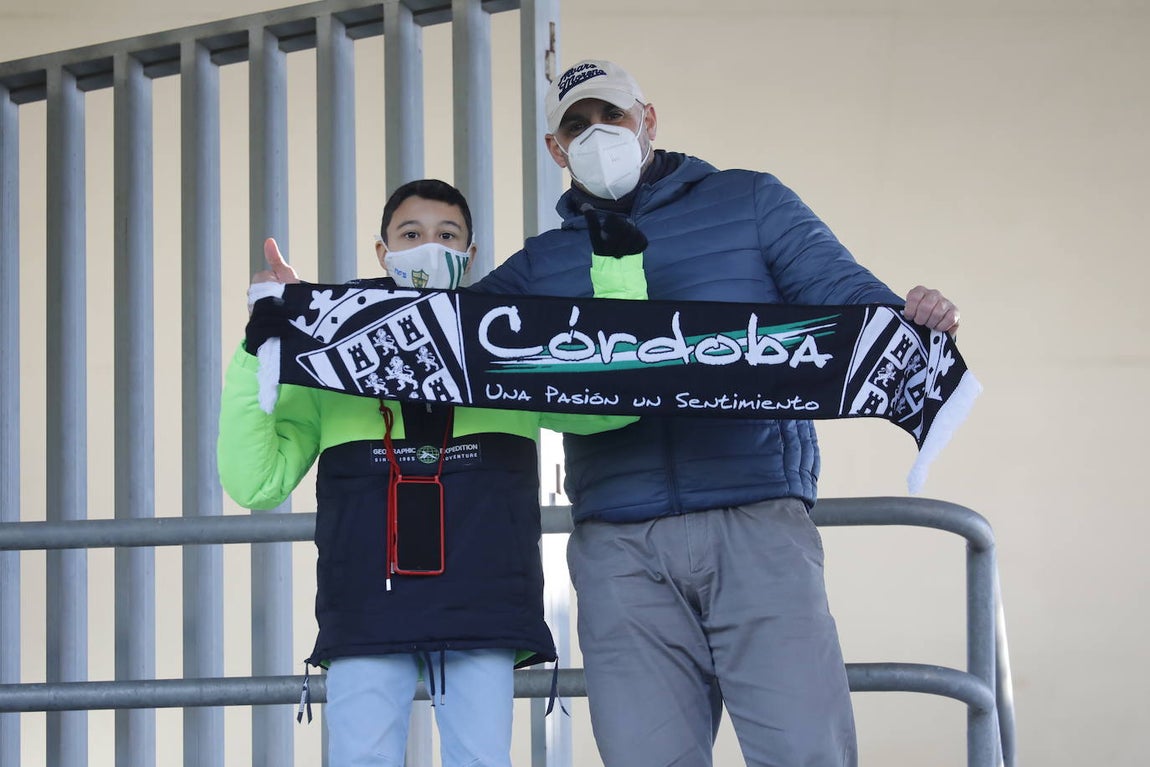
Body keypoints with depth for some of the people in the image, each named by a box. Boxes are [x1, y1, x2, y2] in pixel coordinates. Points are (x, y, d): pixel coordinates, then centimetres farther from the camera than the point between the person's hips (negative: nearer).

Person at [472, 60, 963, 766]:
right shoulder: (541, 266, 21)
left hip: (758, 526, -2)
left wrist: (910, 319, -16)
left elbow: (846, 296, 6)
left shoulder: (751, 203, 15)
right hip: (621, 551, 2)